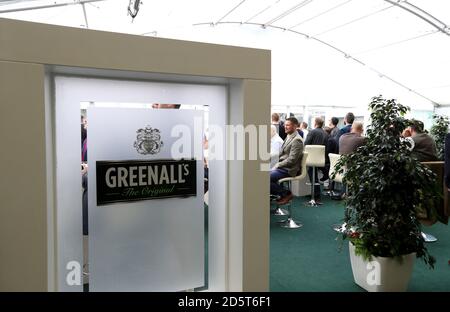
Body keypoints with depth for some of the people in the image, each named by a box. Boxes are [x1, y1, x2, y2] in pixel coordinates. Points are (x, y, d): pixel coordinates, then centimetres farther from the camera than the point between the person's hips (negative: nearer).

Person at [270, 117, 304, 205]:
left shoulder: (297, 140, -16)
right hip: (282, 166, 9)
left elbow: (291, 159, -21)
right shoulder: (288, 137, 13)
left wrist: (277, 165, -17)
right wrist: (277, 164, 5)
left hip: (289, 169, -9)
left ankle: (287, 194, -4)